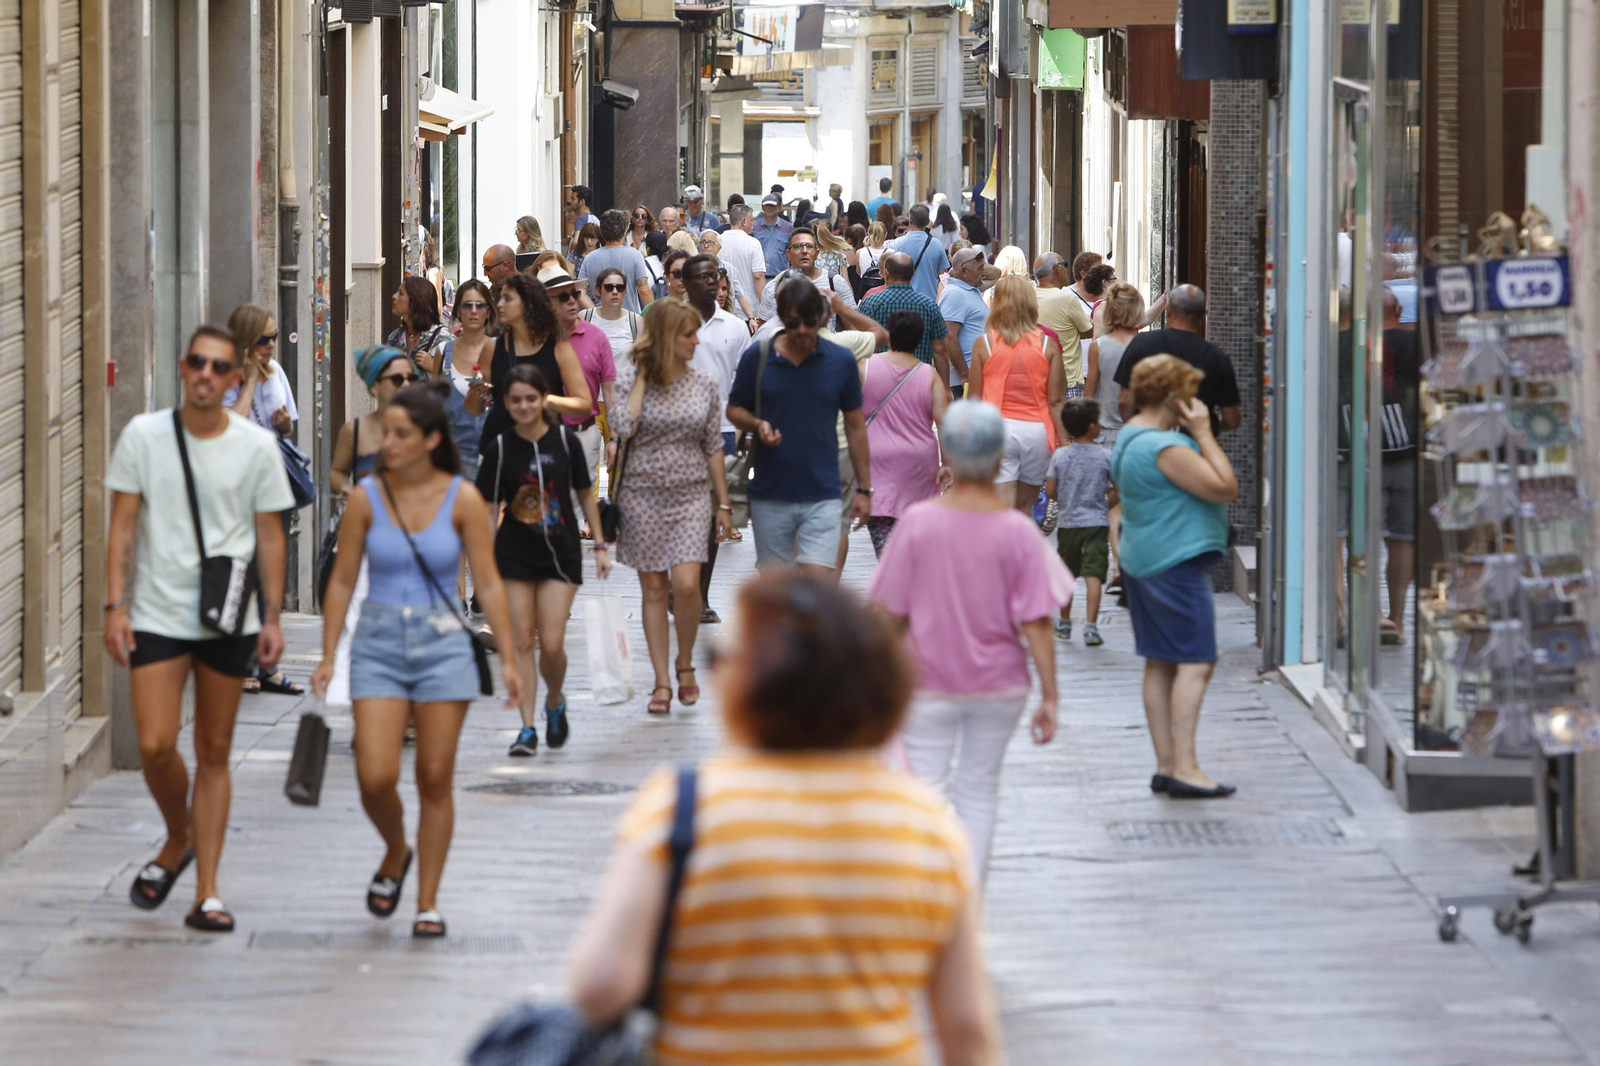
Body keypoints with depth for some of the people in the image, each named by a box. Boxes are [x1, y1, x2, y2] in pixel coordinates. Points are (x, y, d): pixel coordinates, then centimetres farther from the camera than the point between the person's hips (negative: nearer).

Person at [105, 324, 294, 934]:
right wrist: (115, 606, -6)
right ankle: (177, 841, 21)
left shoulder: (257, 447, 0)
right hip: (157, 616, 0)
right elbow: (122, 527, 1)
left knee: (214, 753, 4)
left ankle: (206, 895, 7)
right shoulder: (144, 436, -1)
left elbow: (270, 537, 5)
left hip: (229, 620, 0)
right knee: (155, 747, -10)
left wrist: (272, 618, 0)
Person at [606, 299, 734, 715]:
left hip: (691, 495, 1)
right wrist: (642, 378, -13)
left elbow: (713, 447, 9)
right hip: (643, 494, -1)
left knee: (685, 584, -13)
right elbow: (621, 428, -19)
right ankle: (662, 681, 9)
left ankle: (685, 663, 10)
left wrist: (723, 503, 8)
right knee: (654, 590, 2)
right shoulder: (630, 380, -3)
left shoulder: (704, 384, 4)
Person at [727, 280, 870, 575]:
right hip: (770, 496, 1)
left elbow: (855, 426, 7)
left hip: (822, 496, -1)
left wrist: (863, 488, 6)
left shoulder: (841, 361, 0)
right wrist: (757, 425, -14)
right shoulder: (756, 357, -1)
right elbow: (734, 410, 9)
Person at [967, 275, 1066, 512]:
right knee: (1024, 507, 17)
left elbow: (975, 398, 2)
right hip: (1037, 429, 2)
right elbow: (1055, 401, -1)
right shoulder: (1047, 345, 0)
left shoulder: (984, 344, -2)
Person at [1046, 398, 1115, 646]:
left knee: (1067, 574, 17)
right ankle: (1091, 626, -18)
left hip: (1068, 523, 2)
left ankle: (1064, 623, 30)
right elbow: (1117, 490, -2)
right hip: (1096, 522, -2)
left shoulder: (1060, 456, -2)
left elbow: (1050, 491, -1)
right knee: (1093, 574, -7)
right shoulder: (1105, 457, -7)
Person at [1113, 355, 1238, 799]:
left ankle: (1165, 765, 14)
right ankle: (1184, 769, -15)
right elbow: (1224, 486, -20)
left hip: (1143, 561, 11)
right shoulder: (1164, 447, -20)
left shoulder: (1128, 438, 13)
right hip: (1177, 563, -11)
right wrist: (1203, 433, -13)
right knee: (1195, 663, -11)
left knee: (1160, 663, 11)